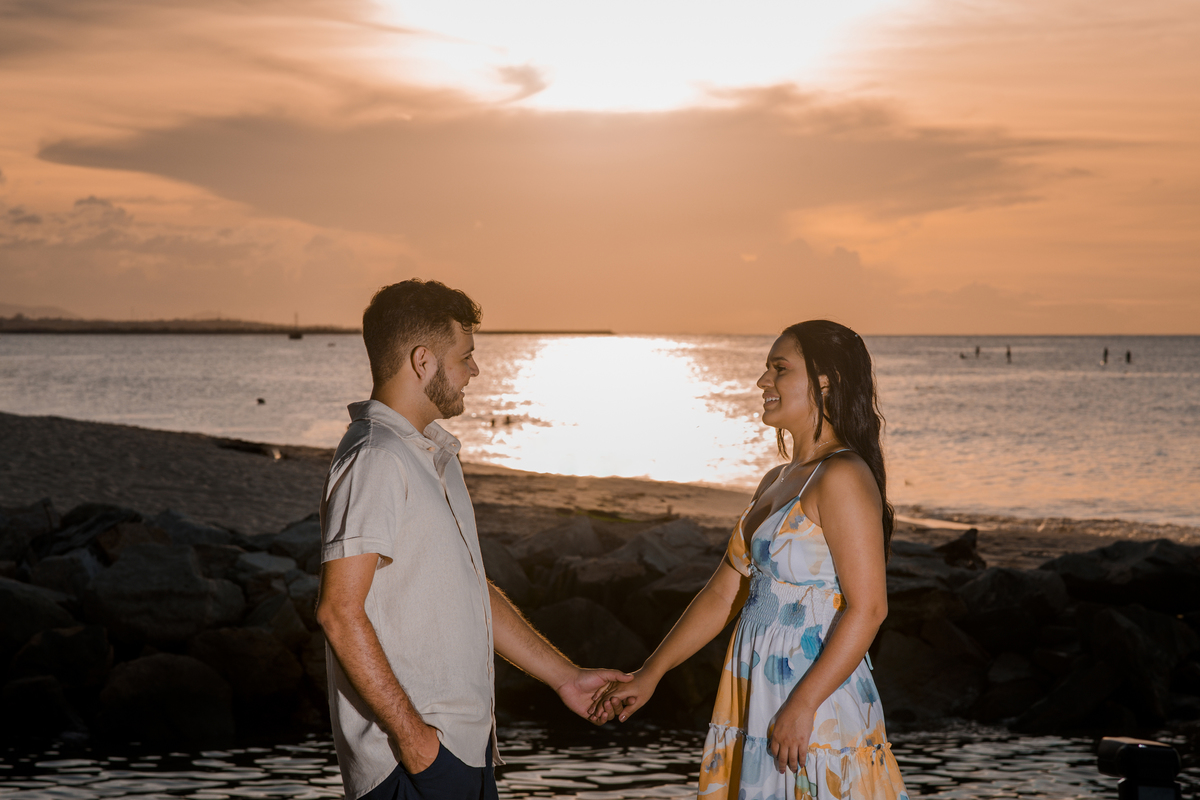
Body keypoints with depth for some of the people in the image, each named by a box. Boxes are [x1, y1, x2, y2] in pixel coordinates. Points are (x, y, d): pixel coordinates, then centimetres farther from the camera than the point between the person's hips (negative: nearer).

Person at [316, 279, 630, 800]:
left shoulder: (435, 454, 18)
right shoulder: (374, 459, -14)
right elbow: (339, 611, -20)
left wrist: (565, 676, 20)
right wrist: (409, 731, -20)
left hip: (465, 743, 9)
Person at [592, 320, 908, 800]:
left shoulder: (841, 477, -13)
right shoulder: (777, 482, 15)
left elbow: (868, 607, -19)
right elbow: (724, 593, 17)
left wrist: (802, 706, -21)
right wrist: (650, 674, 15)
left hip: (818, 703, -8)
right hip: (758, 697, 9)